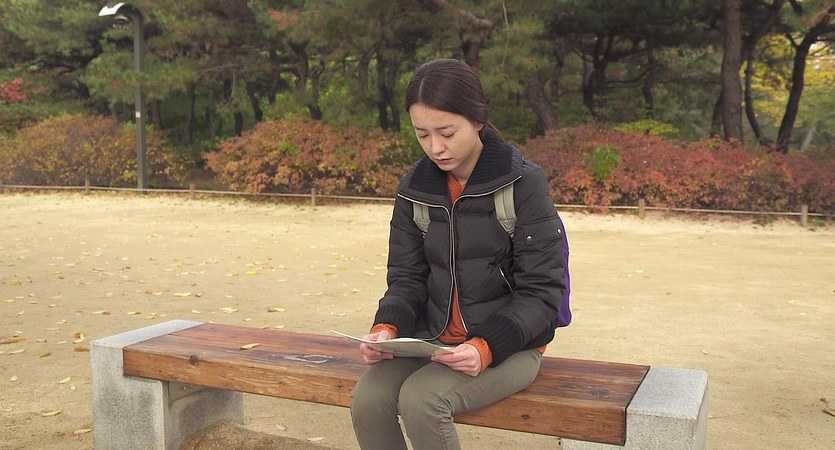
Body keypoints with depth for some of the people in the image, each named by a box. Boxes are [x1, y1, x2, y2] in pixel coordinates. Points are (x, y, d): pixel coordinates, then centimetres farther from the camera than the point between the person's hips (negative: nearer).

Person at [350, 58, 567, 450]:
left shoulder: (523, 184, -11)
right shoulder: (415, 188, 4)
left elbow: (541, 293, -11)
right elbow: (407, 277, 8)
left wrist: (486, 347, -25)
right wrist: (387, 327, -13)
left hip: (508, 346, -4)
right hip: (431, 342, 4)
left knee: (420, 399, -29)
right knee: (368, 401, -22)